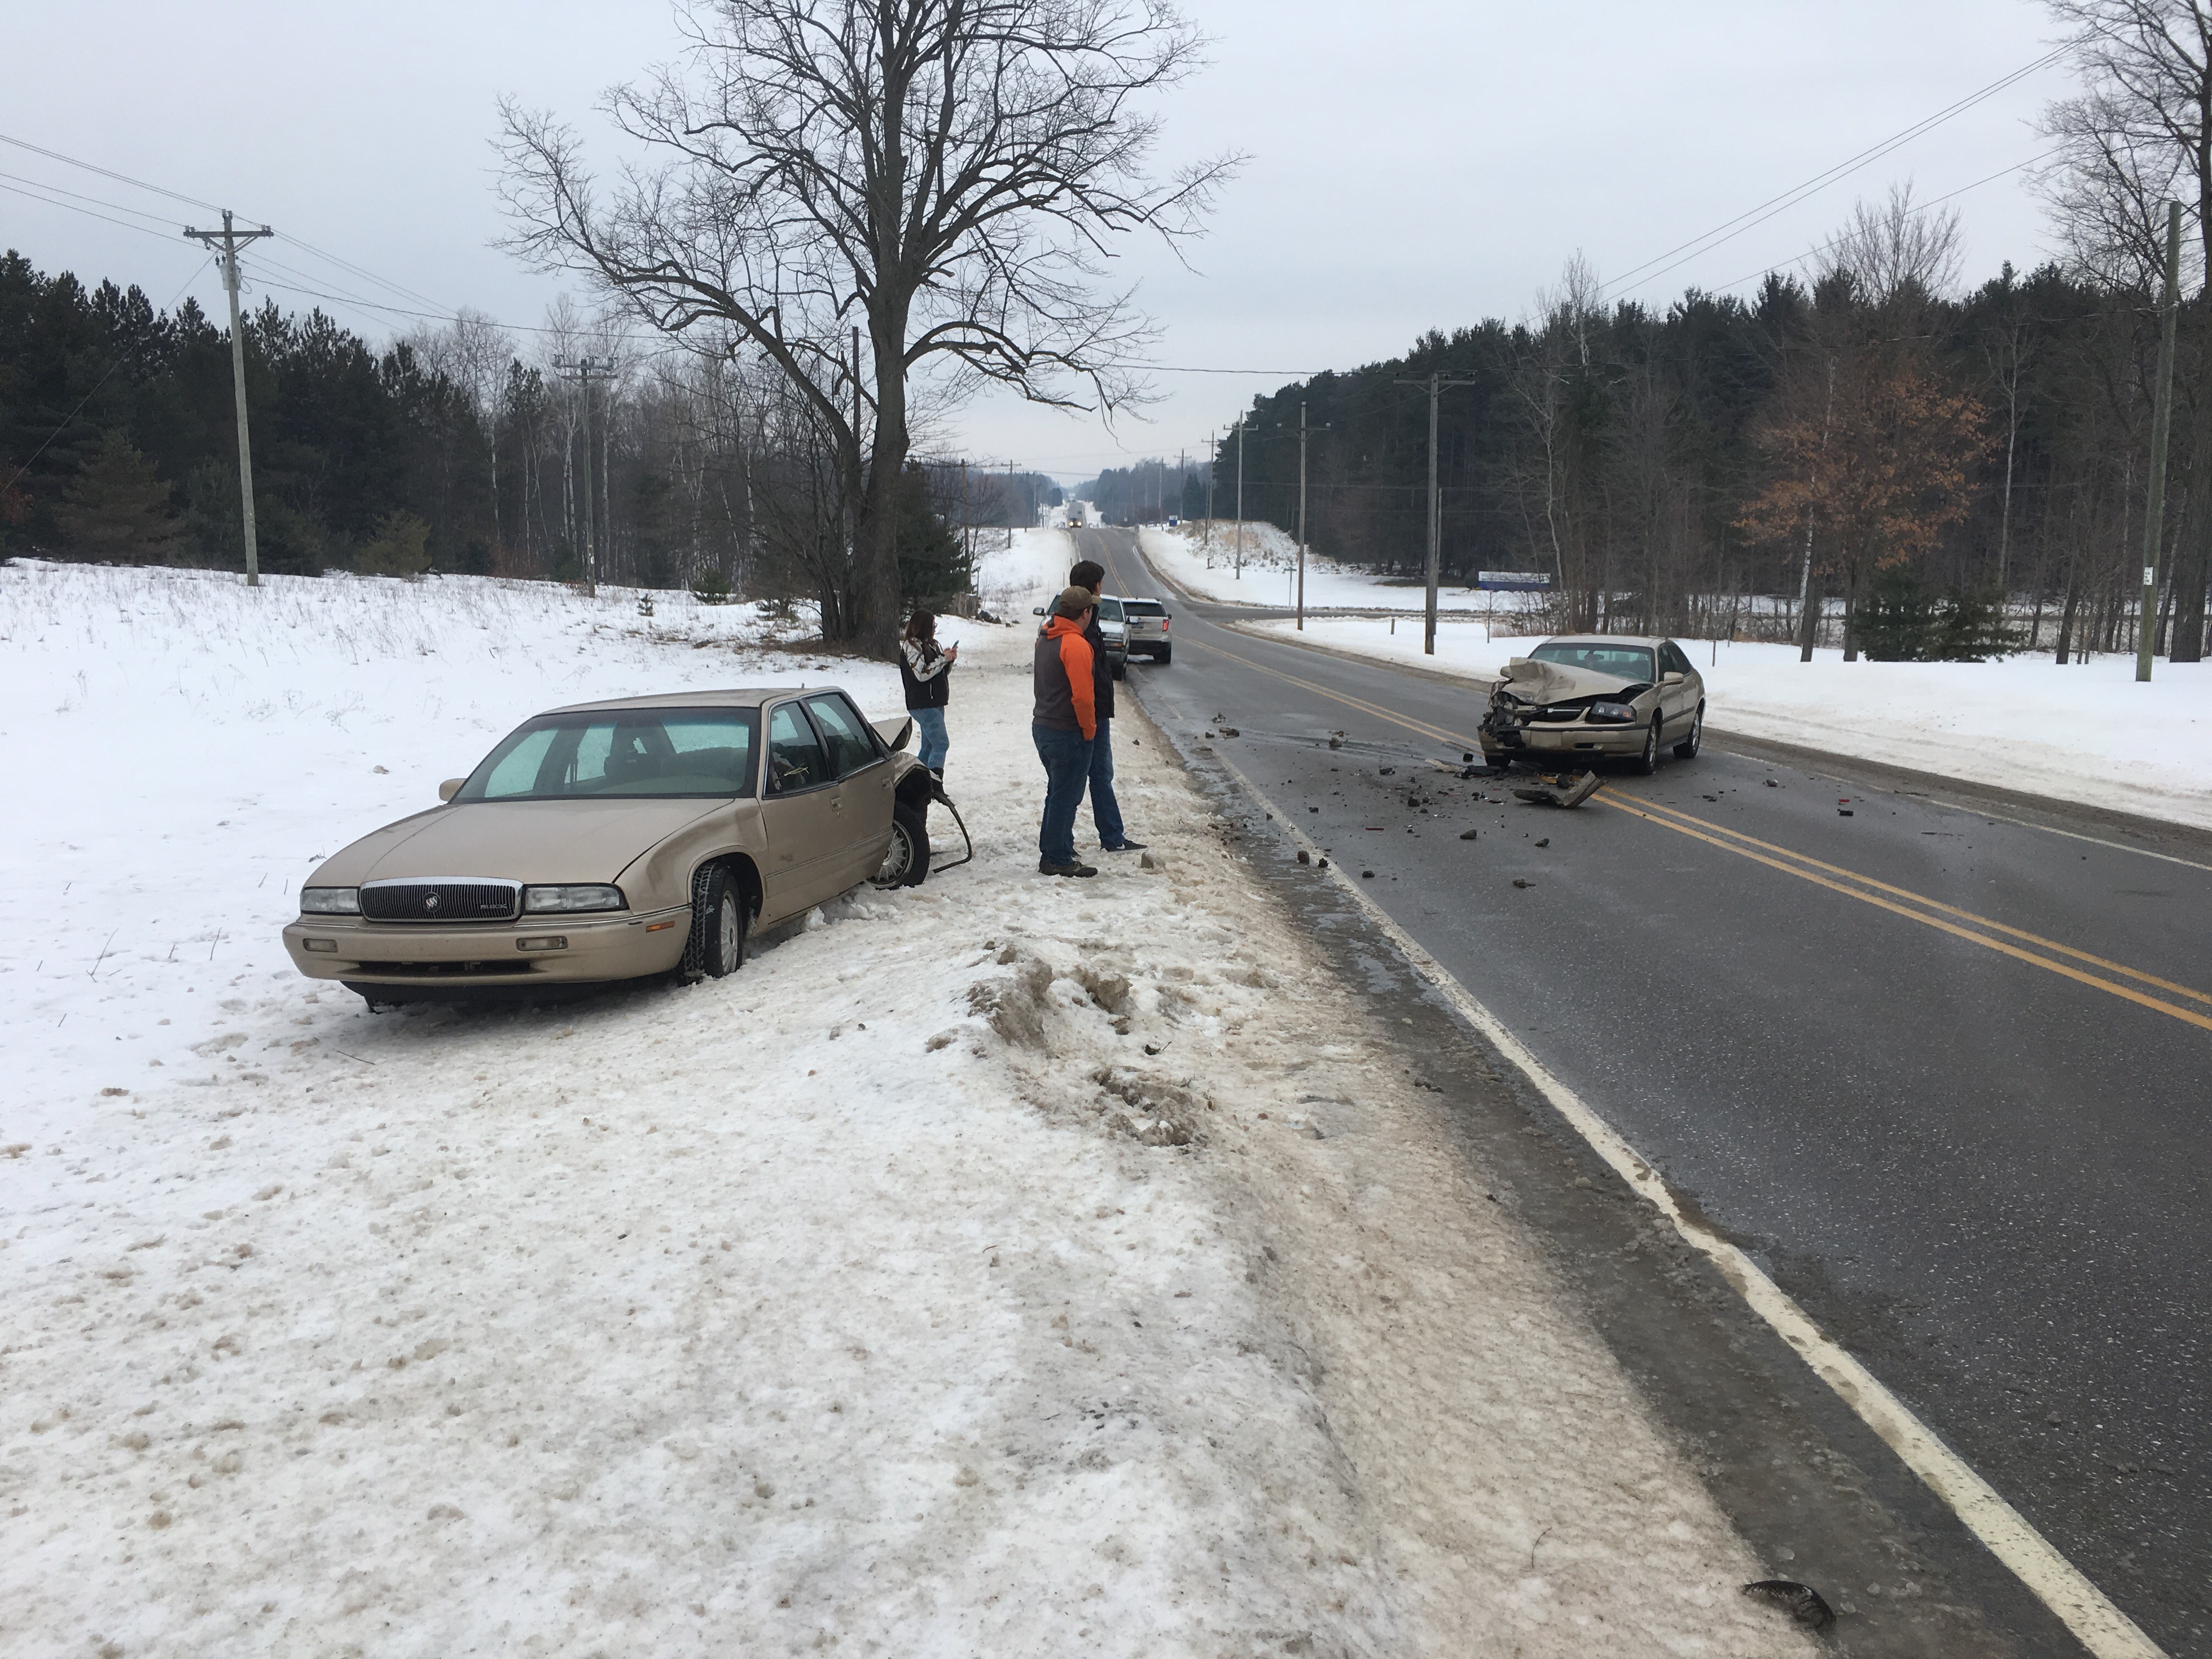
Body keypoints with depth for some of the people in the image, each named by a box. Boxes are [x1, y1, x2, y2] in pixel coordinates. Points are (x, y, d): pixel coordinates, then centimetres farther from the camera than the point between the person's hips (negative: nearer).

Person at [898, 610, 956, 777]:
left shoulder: (931, 645, 16)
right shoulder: (910, 646, -10)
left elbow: (942, 673, 20)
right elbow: (922, 674, -20)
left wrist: (950, 660, 1)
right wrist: (943, 659, -15)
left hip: (935, 704, 9)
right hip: (923, 705, -9)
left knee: (929, 747, 10)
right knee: (941, 745, -16)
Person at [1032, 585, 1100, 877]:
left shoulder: (1045, 639, 9)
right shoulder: (1076, 645, -20)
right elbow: (1082, 696, -23)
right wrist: (1089, 730, -12)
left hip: (1042, 727, 9)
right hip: (1068, 733, -9)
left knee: (1057, 793, 18)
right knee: (1065, 796, -1)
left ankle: (1051, 853, 24)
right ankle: (1059, 861, 4)